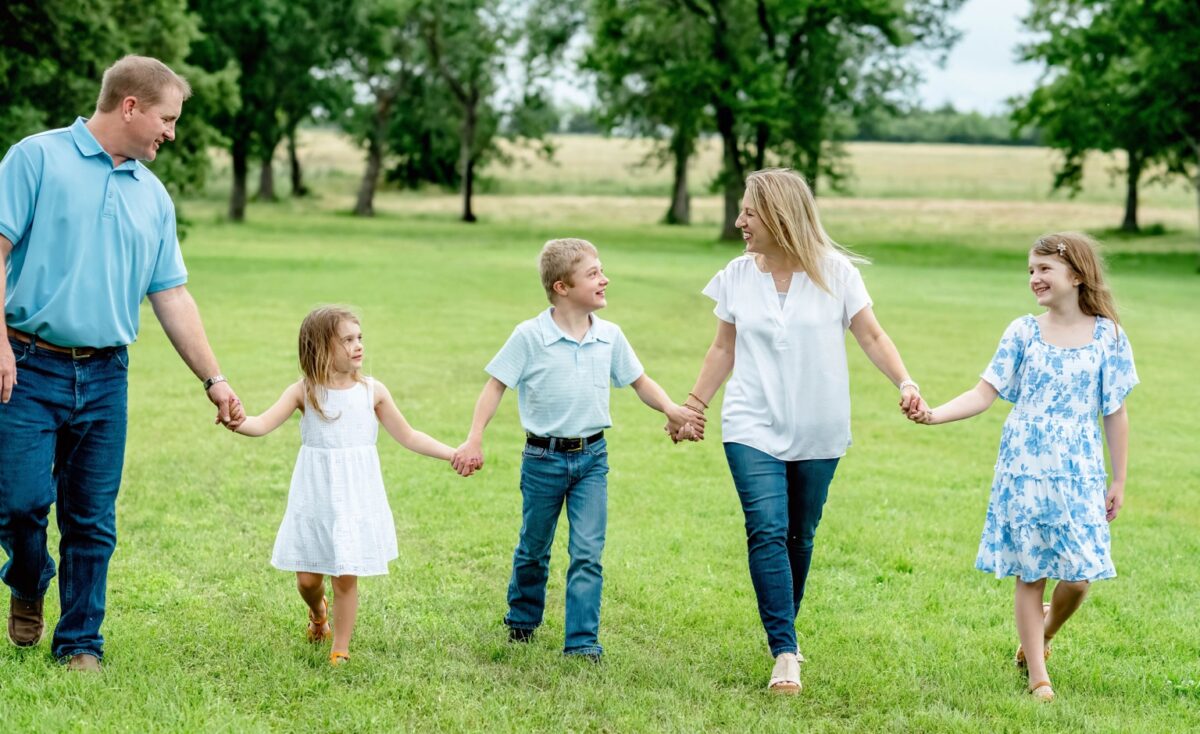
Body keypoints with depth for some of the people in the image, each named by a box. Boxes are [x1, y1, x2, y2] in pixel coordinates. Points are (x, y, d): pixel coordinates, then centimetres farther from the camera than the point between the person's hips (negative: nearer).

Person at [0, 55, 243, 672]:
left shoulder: (152, 195, 14)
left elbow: (171, 296, 16)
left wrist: (213, 378, 13)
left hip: (104, 378, 4)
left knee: (92, 520, 5)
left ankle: (79, 643, 15)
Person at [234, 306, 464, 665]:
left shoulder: (372, 390, 0)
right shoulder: (304, 392, -4)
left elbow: (408, 436, 9)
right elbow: (263, 424, -13)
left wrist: (453, 454, 3)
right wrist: (237, 422, -36)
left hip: (356, 497, 0)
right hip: (315, 497, 0)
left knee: (345, 577, -2)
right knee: (308, 577, 6)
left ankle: (340, 650, 16)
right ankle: (318, 612, 42)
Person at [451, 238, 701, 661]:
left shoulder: (610, 336, -1)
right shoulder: (530, 336, -12)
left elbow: (639, 381, 10)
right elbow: (496, 385, -8)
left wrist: (671, 409, -6)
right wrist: (474, 441, -13)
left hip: (592, 457, 2)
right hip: (544, 458, -2)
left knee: (588, 552, -5)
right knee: (534, 549, 15)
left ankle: (582, 640, 0)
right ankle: (522, 619, 38)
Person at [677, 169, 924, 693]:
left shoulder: (834, 272, -4)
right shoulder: (737, 276, 3)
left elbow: (871, 336, -2)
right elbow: (723, 350, 12)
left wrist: (905, 383, -16)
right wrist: (693, 406, 12)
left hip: (818, 433, 0)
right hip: (753, 429, 0)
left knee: (800, 536, 9)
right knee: (768, 532, -14)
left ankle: (784, 628, 29)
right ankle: (785, 653, -14)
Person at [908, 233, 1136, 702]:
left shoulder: (1107, 337, 0)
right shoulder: (1023, 333, 2)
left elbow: (1116, 414, 4)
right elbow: (986, 393, -1)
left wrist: (1118, 481, 6)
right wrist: (934, 414, -17)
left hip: (1078, 474, 0)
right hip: (1024, 470, 1)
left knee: (1077, 576, -2)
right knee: (1030, 574, 3)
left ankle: (1044, 634, 30)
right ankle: (1038, 676, 14)